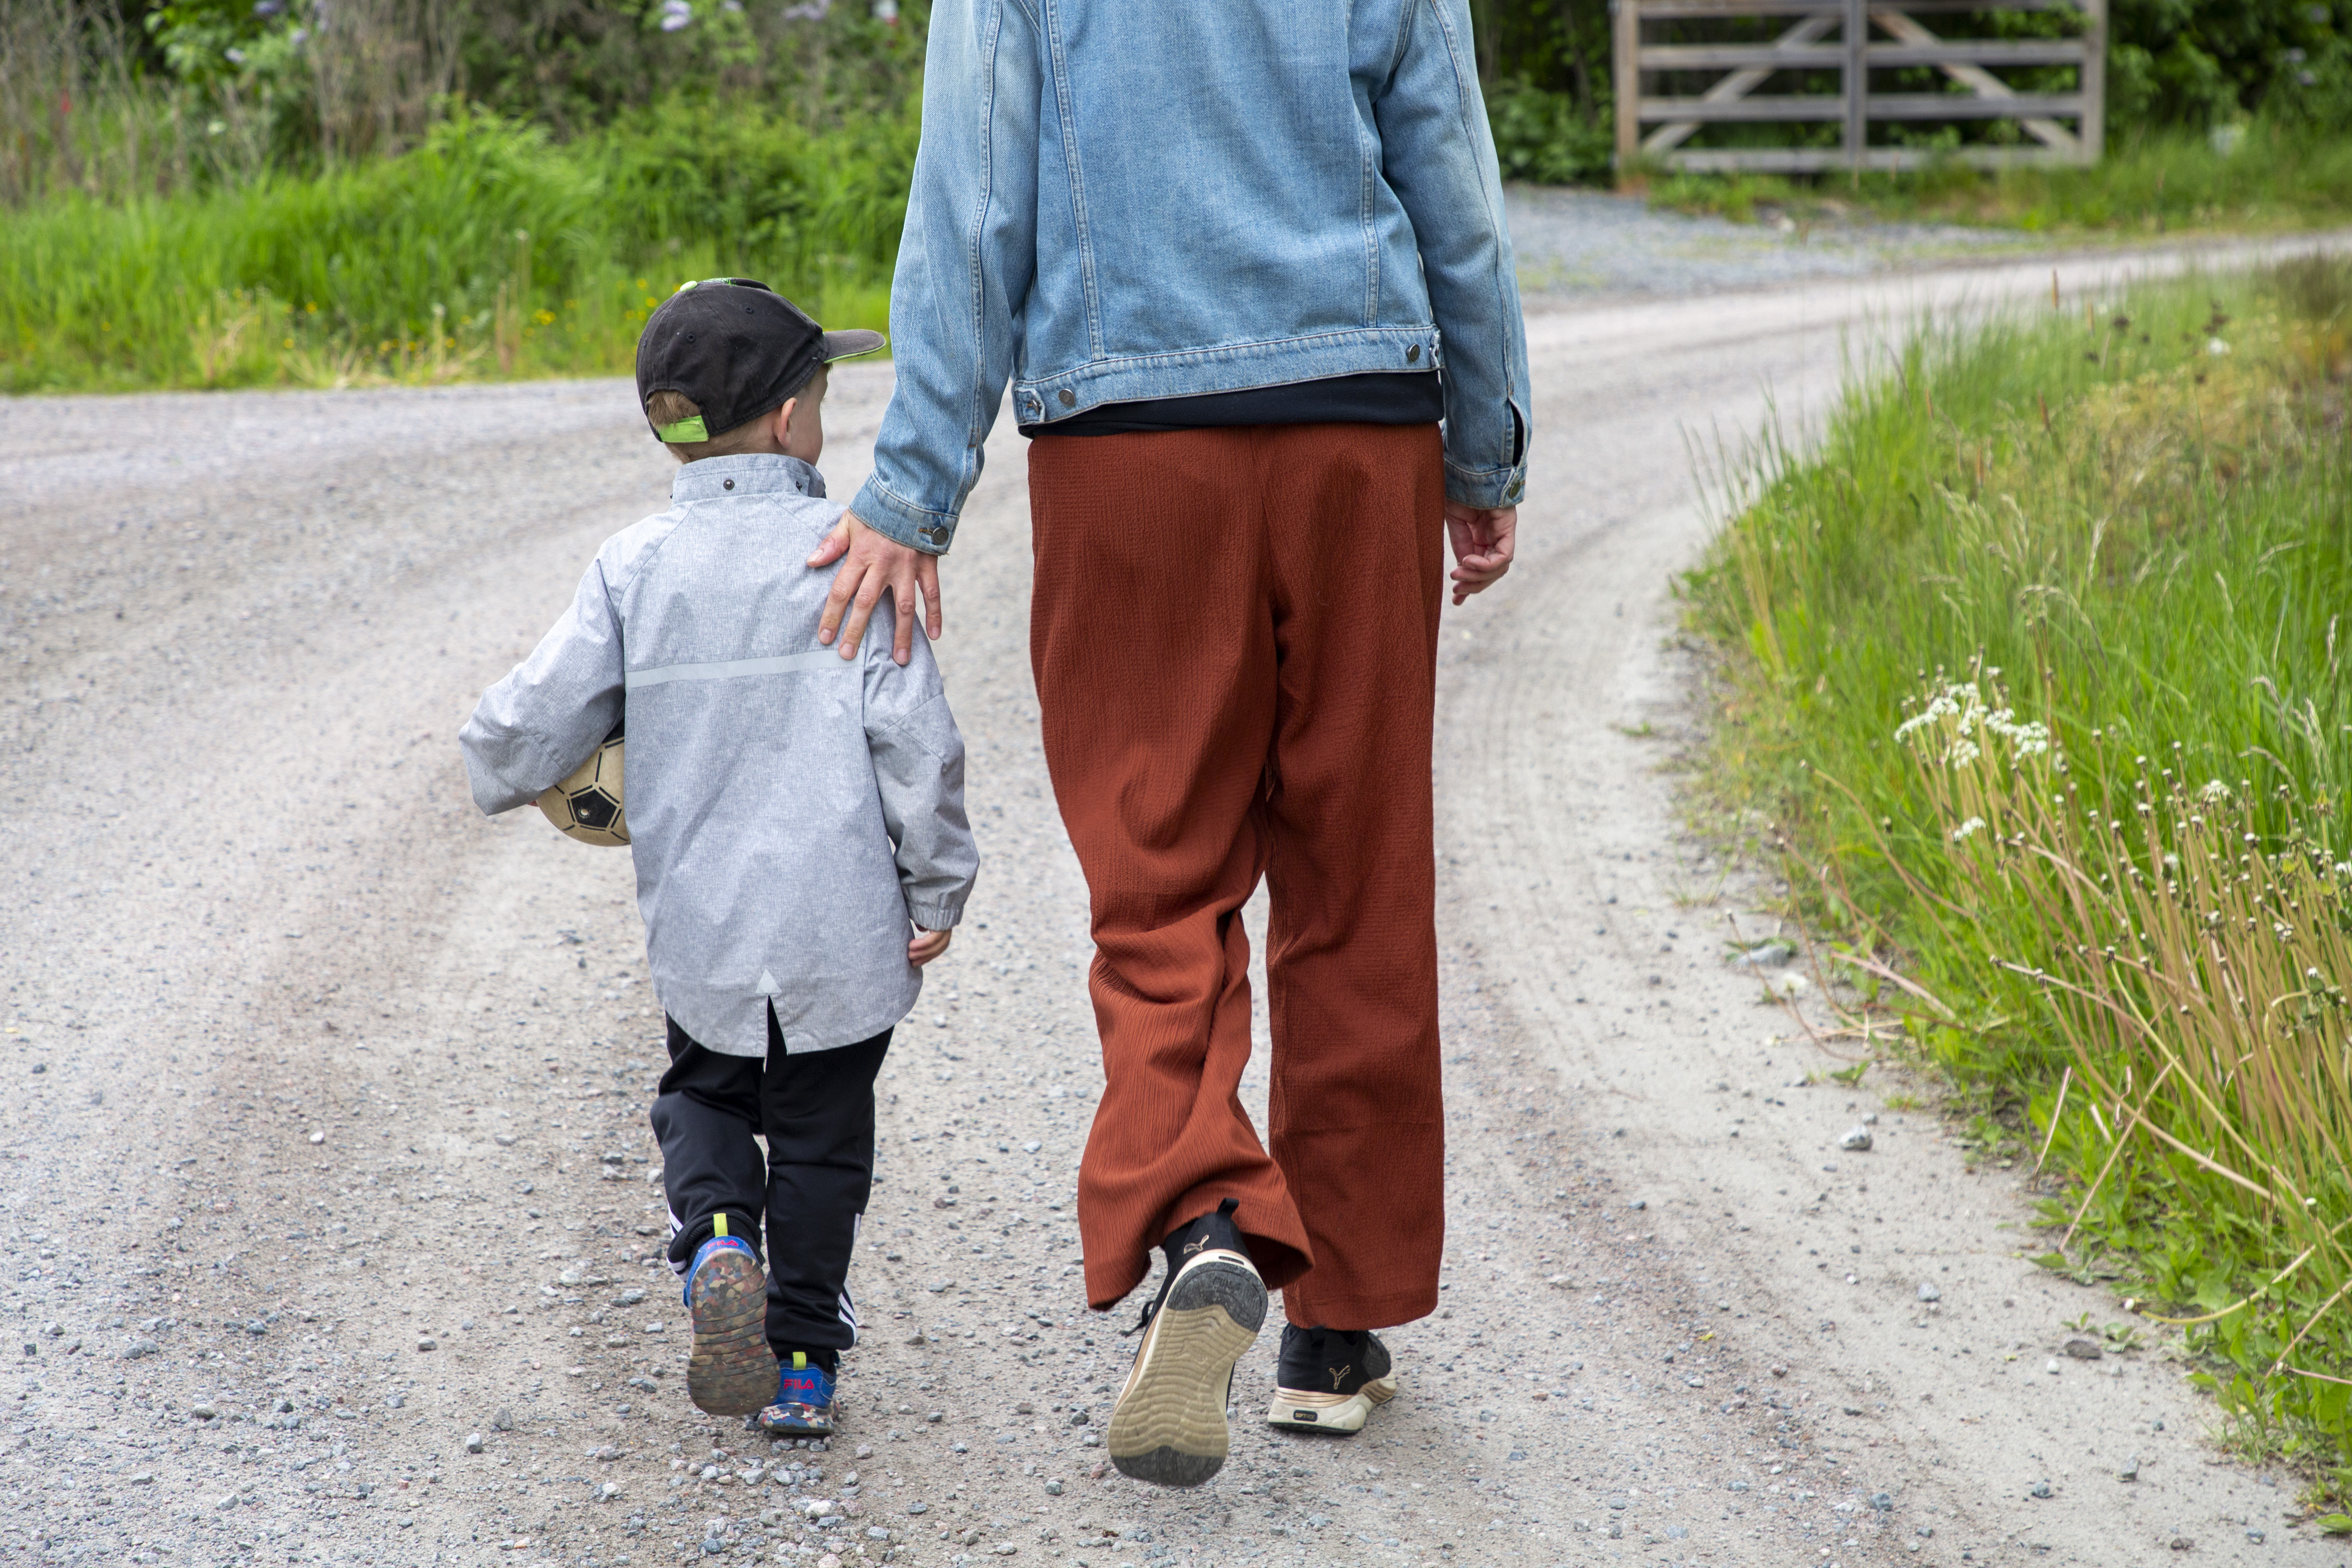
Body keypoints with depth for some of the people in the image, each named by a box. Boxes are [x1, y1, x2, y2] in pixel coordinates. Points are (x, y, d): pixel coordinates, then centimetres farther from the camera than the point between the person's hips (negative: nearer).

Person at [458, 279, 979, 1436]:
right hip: (839, 920, -2)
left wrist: (500, 771, 22)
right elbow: (914, 737, -12)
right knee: (820, 1132, 14)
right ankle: (803, 1363, 17)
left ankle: (716, 1240, -4)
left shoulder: (633, 566, -1)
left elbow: (531, 729, -2)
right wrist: (937, 886, -1)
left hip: (698, 929, 2)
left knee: (703, 1092, 24)